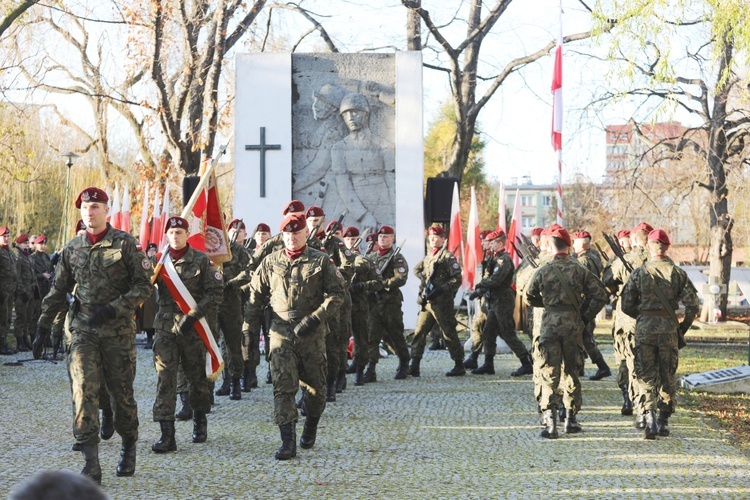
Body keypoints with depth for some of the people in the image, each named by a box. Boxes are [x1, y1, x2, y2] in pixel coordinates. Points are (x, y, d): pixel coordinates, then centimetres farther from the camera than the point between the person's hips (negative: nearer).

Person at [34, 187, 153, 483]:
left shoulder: (125, 244, -2)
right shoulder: (72, 249, 9)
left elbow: (144, 286, -5)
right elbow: (57, 292, 16)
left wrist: (112, 309, -15)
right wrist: (42, 330, 13)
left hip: (118, 330, -2)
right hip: (83, 330, 2)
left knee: (121, 392, 7)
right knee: (83, 390, -12)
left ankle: (128, 448, 30)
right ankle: (91, 464, -15)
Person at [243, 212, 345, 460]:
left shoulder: (321, 261, 2)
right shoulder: (271, 262, 8)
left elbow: (337, 294, -2)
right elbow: (256, 293, 13)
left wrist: (315, 319, -14)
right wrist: (250, 325, 6)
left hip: (312, 333, 0)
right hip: (281, 331, 0)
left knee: (315, 385, 10)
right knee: (283, 386, -9)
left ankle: (311, 426, 36)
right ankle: (288, 441, -10)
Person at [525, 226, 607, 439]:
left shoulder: (543, 271, -3)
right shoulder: (579, 270, -1)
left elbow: (530, 299, 8)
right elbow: (600, 294, -3)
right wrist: (586, 315, 6)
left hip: (550, 324, -1)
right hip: (573, 324, 1)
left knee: (549, 374, 0)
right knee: (572, 371, 14)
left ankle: (550, 423, -8)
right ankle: (571, 419, 20)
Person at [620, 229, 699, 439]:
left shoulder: (639, 273, -2)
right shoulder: (678, 273, 0)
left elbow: (627, 305, 1)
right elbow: (692, 304, -2)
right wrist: (683, 329, 10)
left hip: (645, 328, -1)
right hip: (669, 329, 1)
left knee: (646, 375, 3)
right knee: (667, 376, 13)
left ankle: (650, 418, -13)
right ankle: (663, 421, 16)